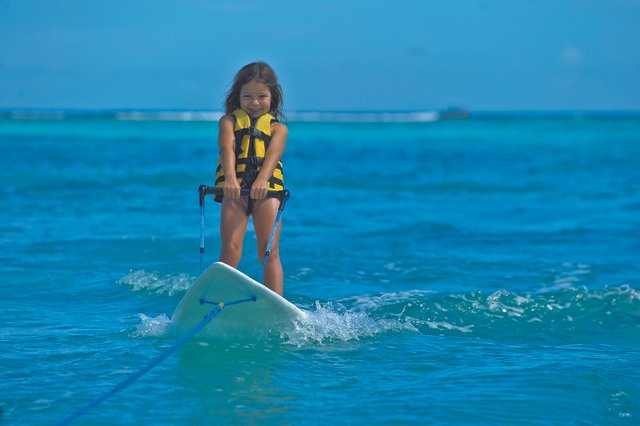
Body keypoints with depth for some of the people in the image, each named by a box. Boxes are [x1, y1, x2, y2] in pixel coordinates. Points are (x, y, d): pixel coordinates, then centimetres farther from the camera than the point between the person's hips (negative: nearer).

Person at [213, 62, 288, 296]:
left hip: (267, 188, 0)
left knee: (269, 250, -6)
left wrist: (262, 180, -27)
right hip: (234, 188, 0)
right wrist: (230, 178, -26)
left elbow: (273, 154, -4)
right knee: (230, 249, -11)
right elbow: (227, 149, -4)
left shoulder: (278, 128, 17)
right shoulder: (229, 121, 17)